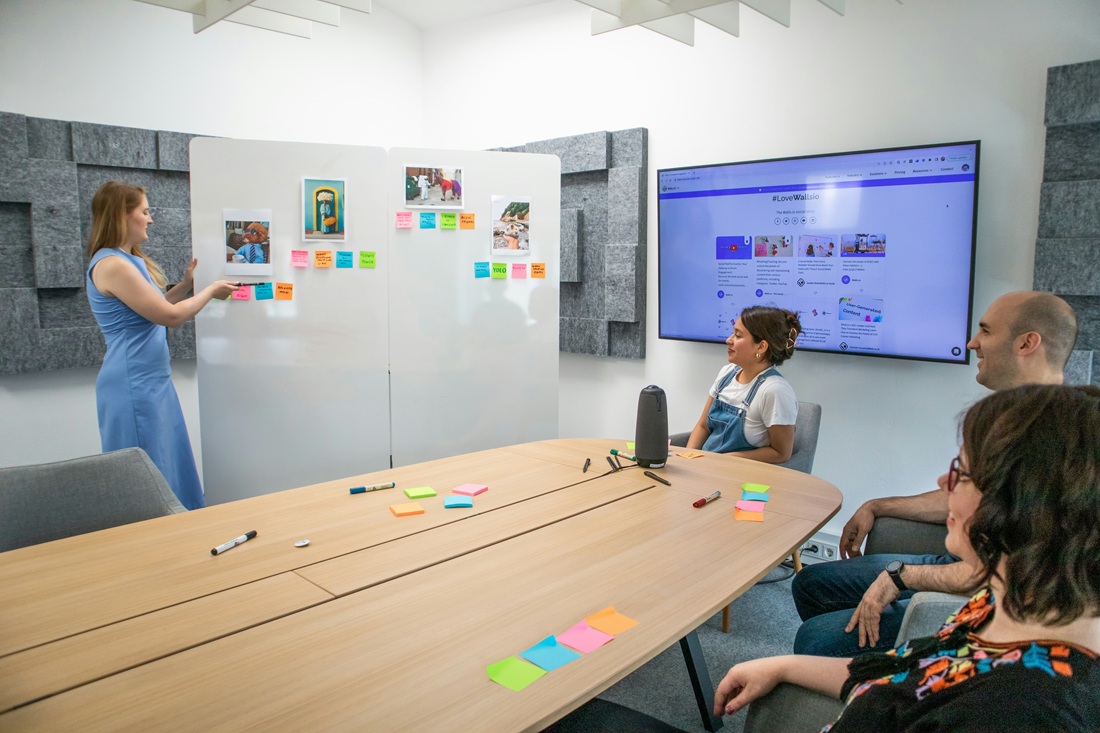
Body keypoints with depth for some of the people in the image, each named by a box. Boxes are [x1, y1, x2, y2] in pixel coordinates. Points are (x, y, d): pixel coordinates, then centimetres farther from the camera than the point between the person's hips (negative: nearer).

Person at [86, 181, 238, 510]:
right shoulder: (111, 265, -17)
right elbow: (169, 315, -17)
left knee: (170, 468, 16)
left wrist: (186, 284, 11)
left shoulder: (131, 261, 12)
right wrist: (211, 290, -4)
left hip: (152, 382, 10)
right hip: (134, 387, -10)